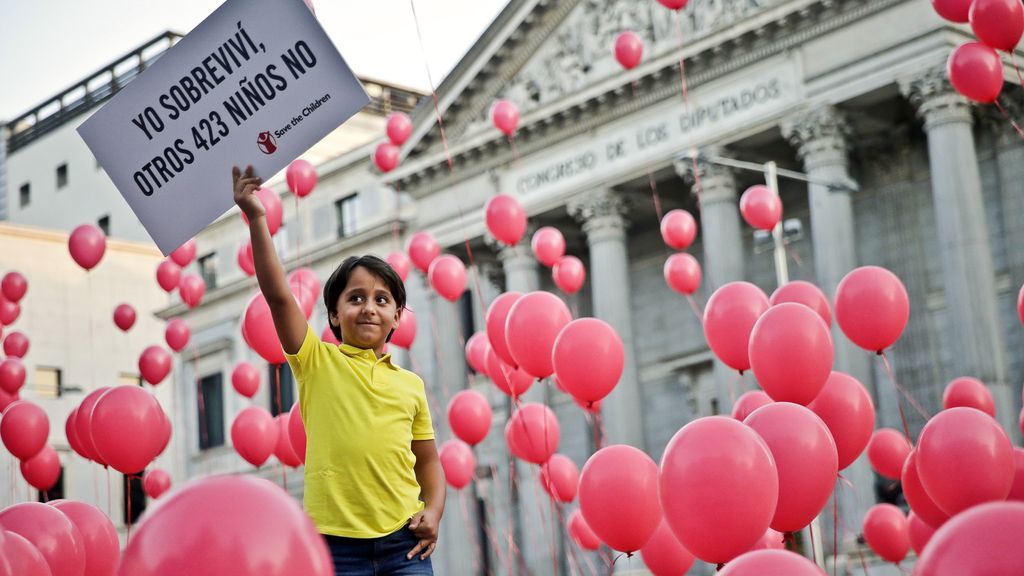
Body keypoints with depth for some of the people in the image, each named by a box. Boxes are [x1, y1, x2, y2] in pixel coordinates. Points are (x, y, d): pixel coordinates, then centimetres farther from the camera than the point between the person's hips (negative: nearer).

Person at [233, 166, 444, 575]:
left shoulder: (411, 384, 12)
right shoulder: (317, 362, 4)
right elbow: (278, 295, -8)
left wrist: (433, 511, 0)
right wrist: (256, 219, -14)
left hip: (403, 542, 2)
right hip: (335, 542, -2)